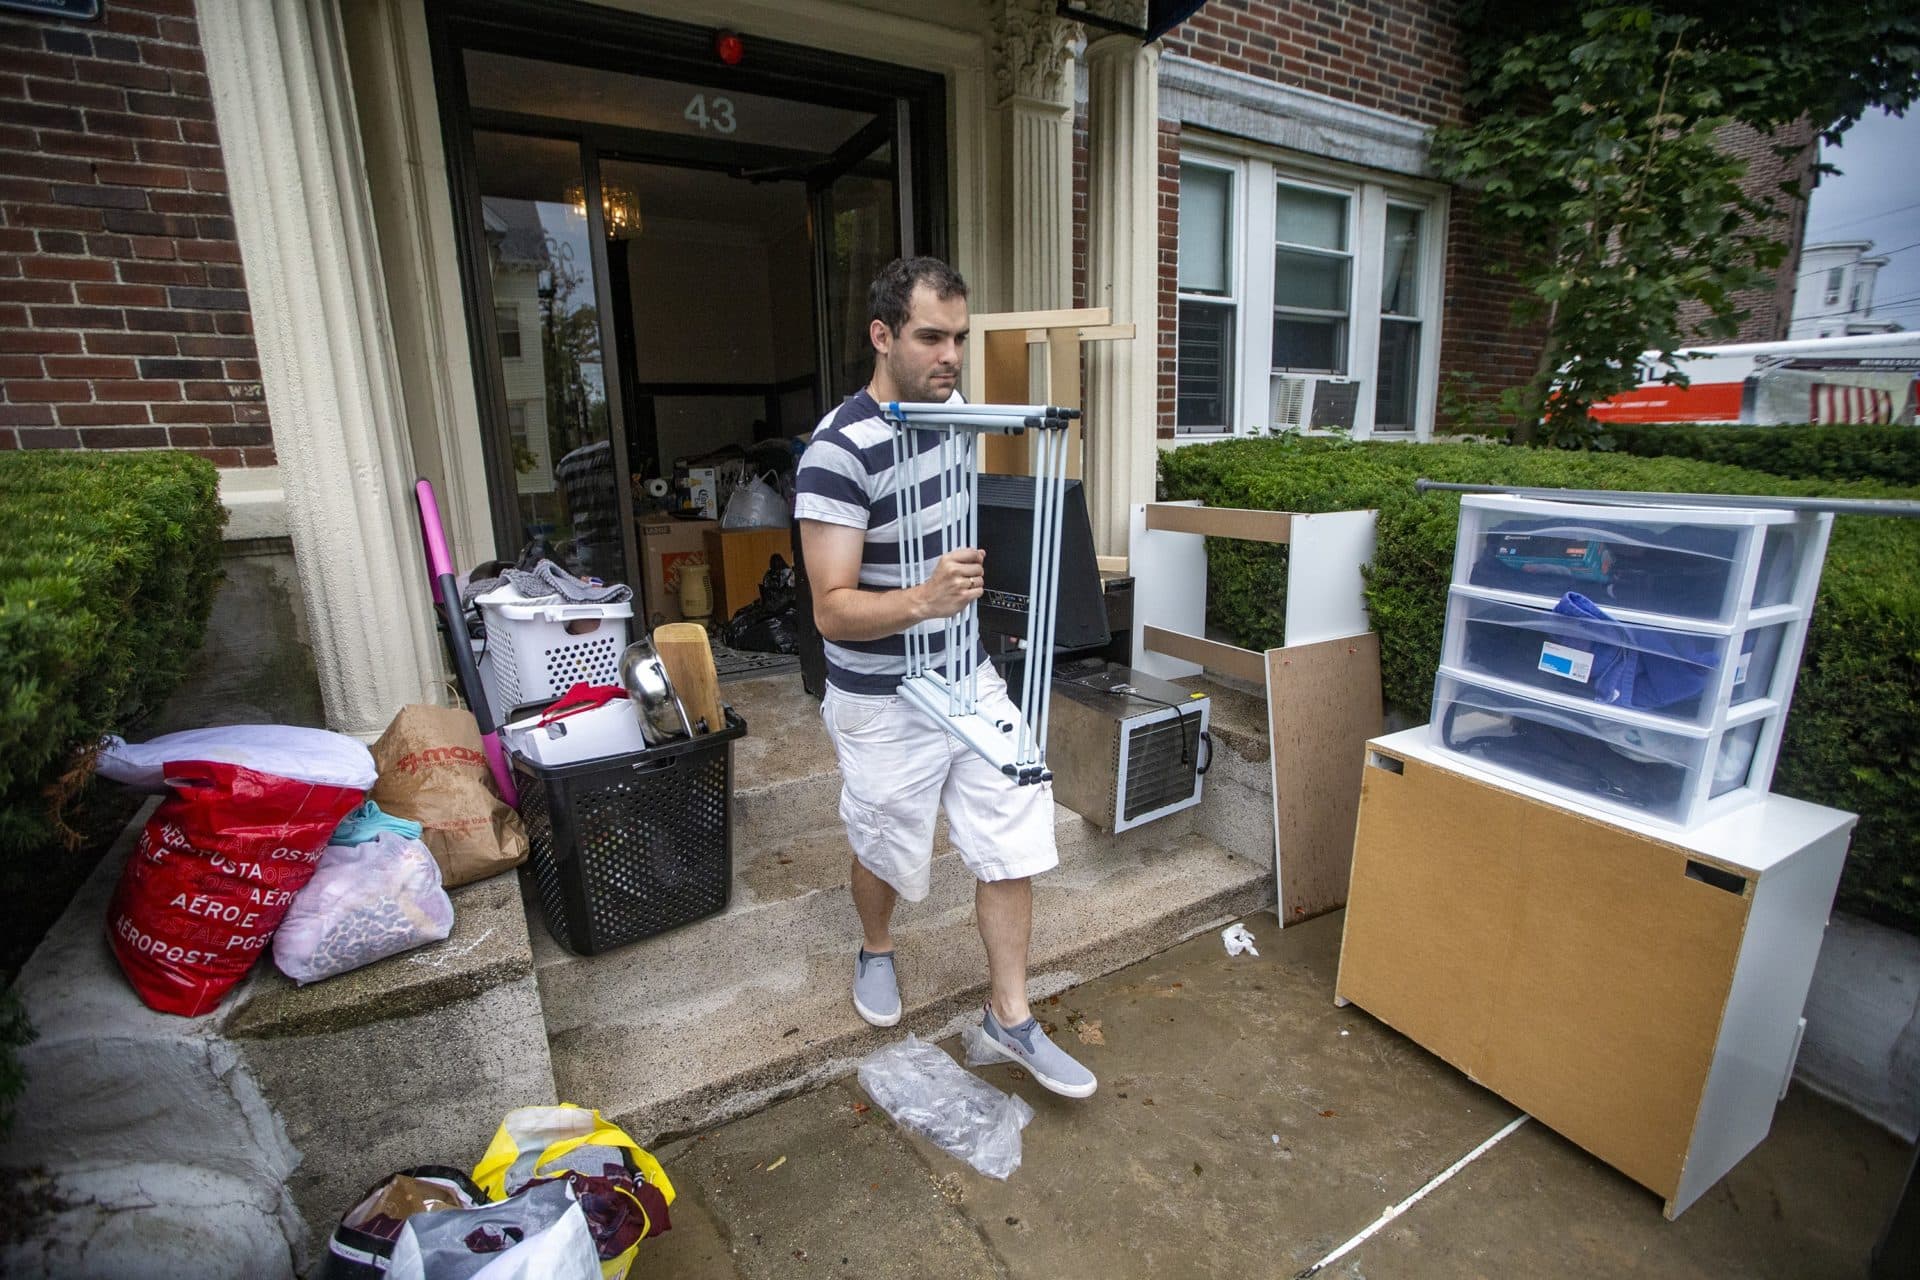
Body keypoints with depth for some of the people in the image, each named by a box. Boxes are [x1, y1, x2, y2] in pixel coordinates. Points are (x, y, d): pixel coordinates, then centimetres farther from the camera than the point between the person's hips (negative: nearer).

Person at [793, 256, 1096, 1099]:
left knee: (1013, 843, 8)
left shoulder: (955, 413, 2)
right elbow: (832, 610, -25)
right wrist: (923, 599, -42)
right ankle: (876, 951, 50)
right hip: (884, 703, -6)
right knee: (886, 854, 16)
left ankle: (1009, 1017, 27)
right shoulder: (838, 453, -22)